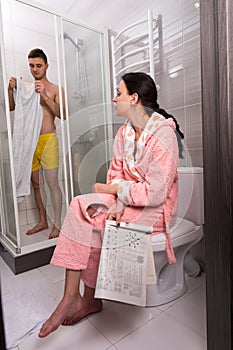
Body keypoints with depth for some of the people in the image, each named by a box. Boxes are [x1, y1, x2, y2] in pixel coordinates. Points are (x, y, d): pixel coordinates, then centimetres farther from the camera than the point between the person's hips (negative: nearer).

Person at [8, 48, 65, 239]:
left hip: (48, 140, -5)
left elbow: (61, 114, -12)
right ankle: (43, 221, 26)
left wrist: (44, 96, -20)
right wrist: (11, 90, -7)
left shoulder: (55, 89, 2)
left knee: (52, 183, -4)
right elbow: (11, 107, 8)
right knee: (36, 183, 11)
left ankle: (57, 223, 10)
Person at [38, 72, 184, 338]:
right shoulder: (125, 131, 6)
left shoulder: (162, 136, -18)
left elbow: (154, 193, -22)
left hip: (155, 208, -6)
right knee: (81, 207, -16)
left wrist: (111, 190, -13)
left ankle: (82, 299, 4)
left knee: (86, 216, -19)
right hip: (127, 199, 7)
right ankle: (73, 298, -6)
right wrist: (119, 201, -15)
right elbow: (116, 172, 5)